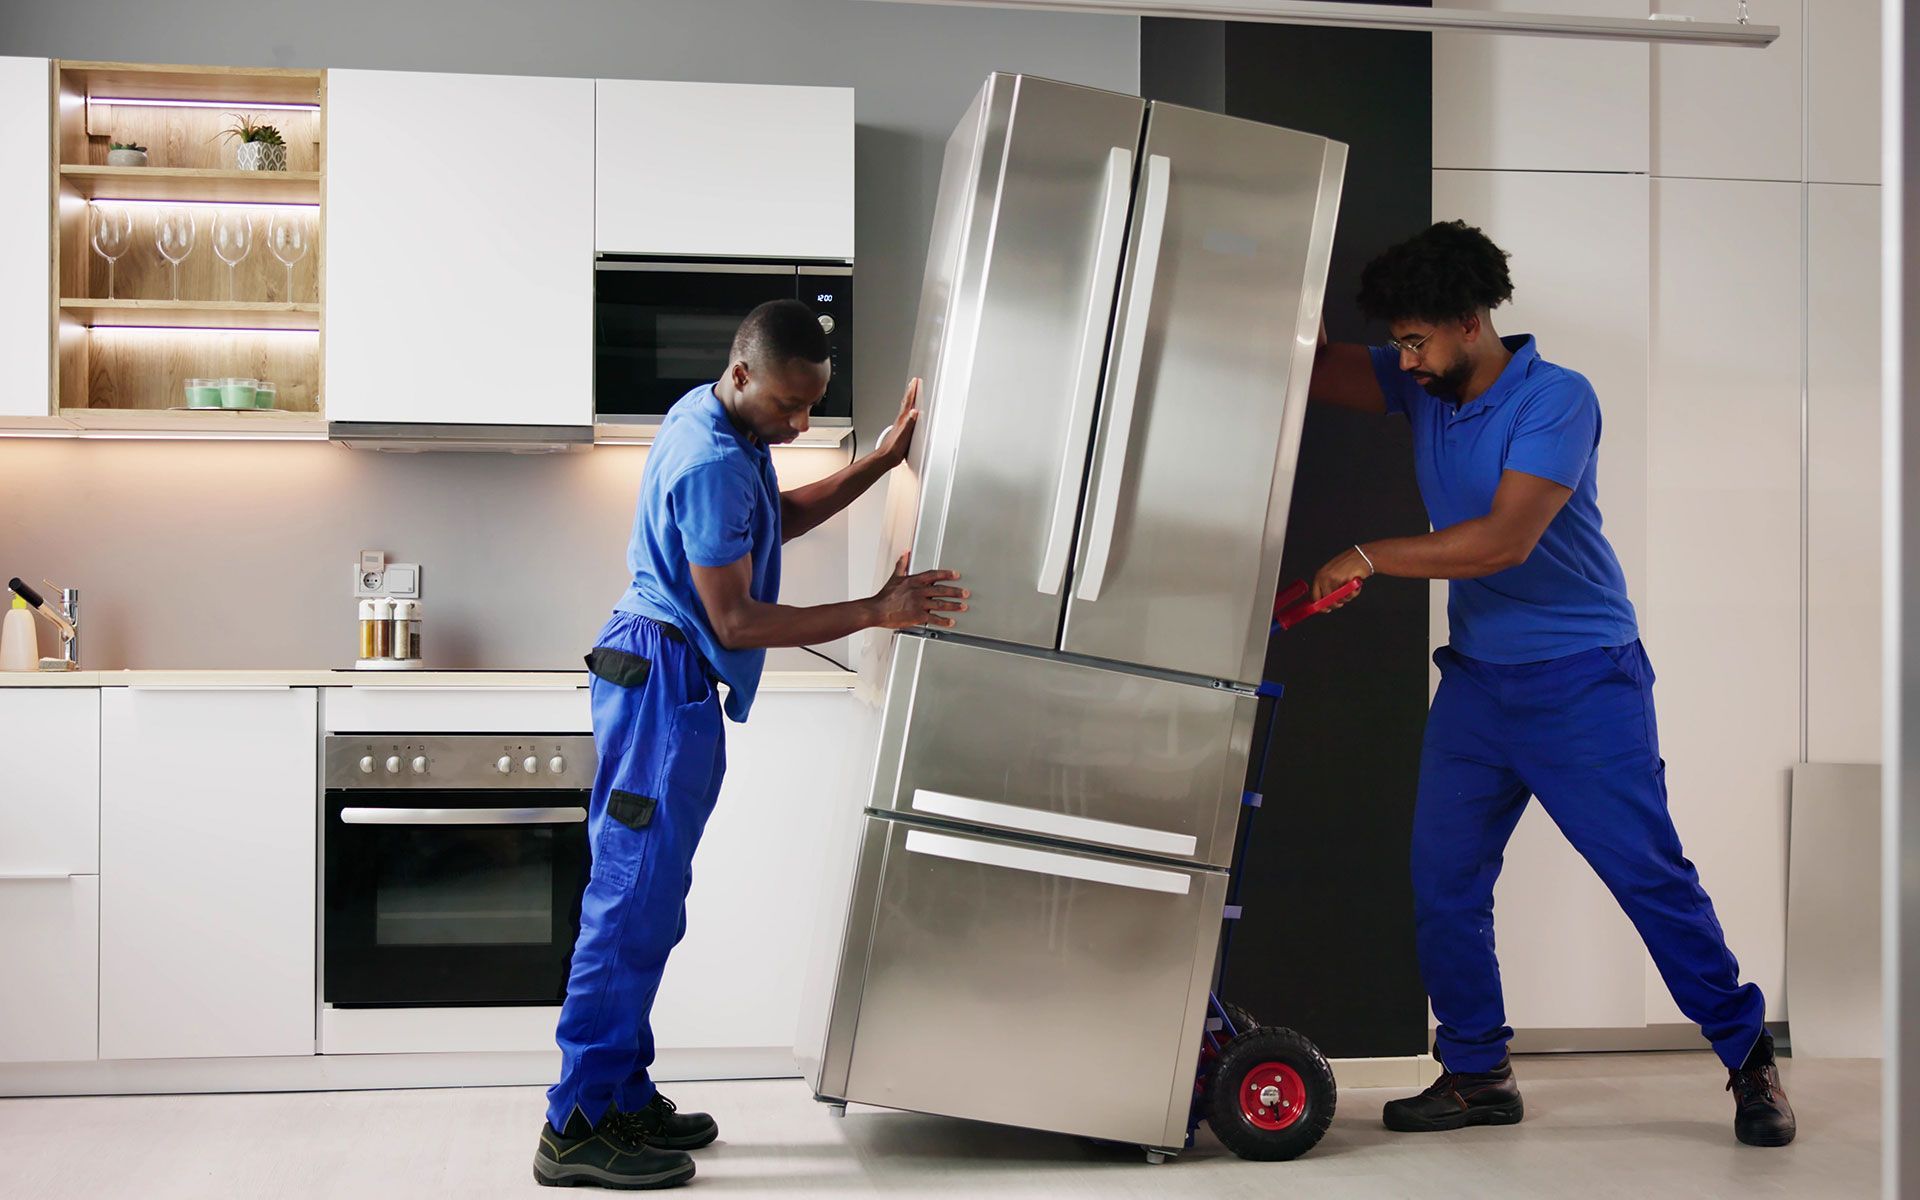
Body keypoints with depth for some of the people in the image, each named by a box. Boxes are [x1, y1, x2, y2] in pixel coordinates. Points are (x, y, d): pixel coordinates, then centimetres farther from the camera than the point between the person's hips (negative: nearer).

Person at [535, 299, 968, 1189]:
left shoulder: (712, 417, 10)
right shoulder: (712, 465, -21)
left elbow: (778, 521, 23)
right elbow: (735, 622, -20)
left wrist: (882, 461, 17)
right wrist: (875, 612, -19)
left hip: (664, 681, 11)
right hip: (663, 682, -11)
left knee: (643, 900, 13)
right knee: (635, 902, -7)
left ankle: (621, 1099, 20)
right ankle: (578, 1129, -3)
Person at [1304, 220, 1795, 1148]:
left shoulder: (1556, 399, -15)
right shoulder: (1421, 389, 5)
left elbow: (1507, 539, -24)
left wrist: (1370, 559, -23)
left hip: (1582, 682, -6)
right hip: (1475, 679, 6)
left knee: (1650, 873, -3)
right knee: (1442, 880, 3)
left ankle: (1748, 1057, 11)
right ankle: (1476, 1074, 14)